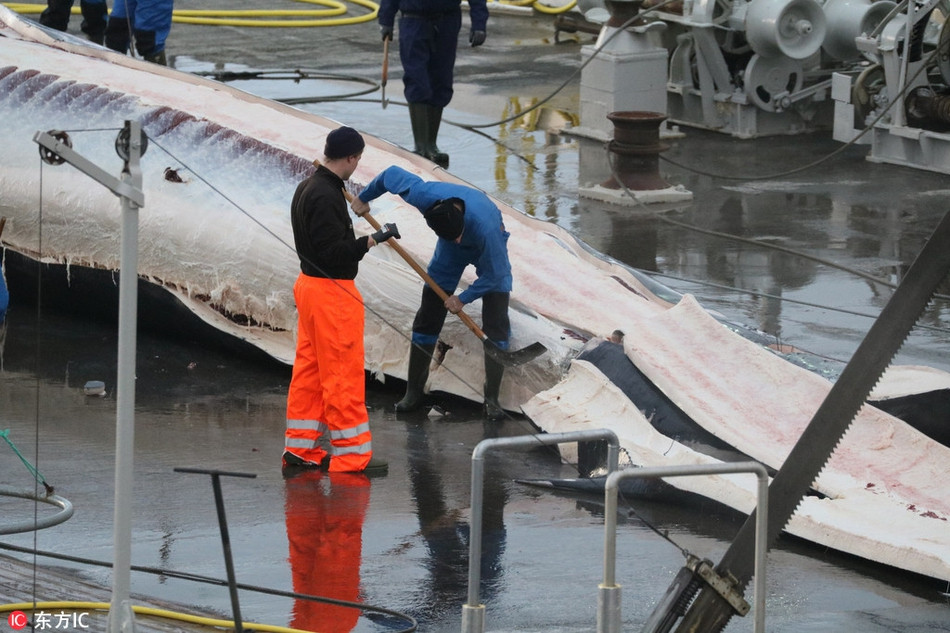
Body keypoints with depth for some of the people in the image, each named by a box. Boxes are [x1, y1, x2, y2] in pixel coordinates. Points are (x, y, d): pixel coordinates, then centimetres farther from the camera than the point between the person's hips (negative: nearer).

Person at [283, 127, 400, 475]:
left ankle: (300, 447, 20)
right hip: (332, 292, -11)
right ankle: (350, 454, 1)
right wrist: (373, 239, -23)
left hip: (310, 285, 11)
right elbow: (333, 252, -26)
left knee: (310, 369, 15)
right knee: (343, 374, -4)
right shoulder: (326, 197, -23)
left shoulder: (308, 188, 10)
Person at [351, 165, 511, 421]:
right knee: (427, 318, 3)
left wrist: (463, 298, -19)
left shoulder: (486, 226, -45)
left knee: (496, 325, -13)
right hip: (451, 255, 3)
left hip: (489, 247, -3)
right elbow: (392, 174, -15)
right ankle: (414, 392, 13)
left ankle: (492, 398, -2)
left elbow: (493, 275, -29)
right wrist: (364, 197, 0)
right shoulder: (423, 195, -38)